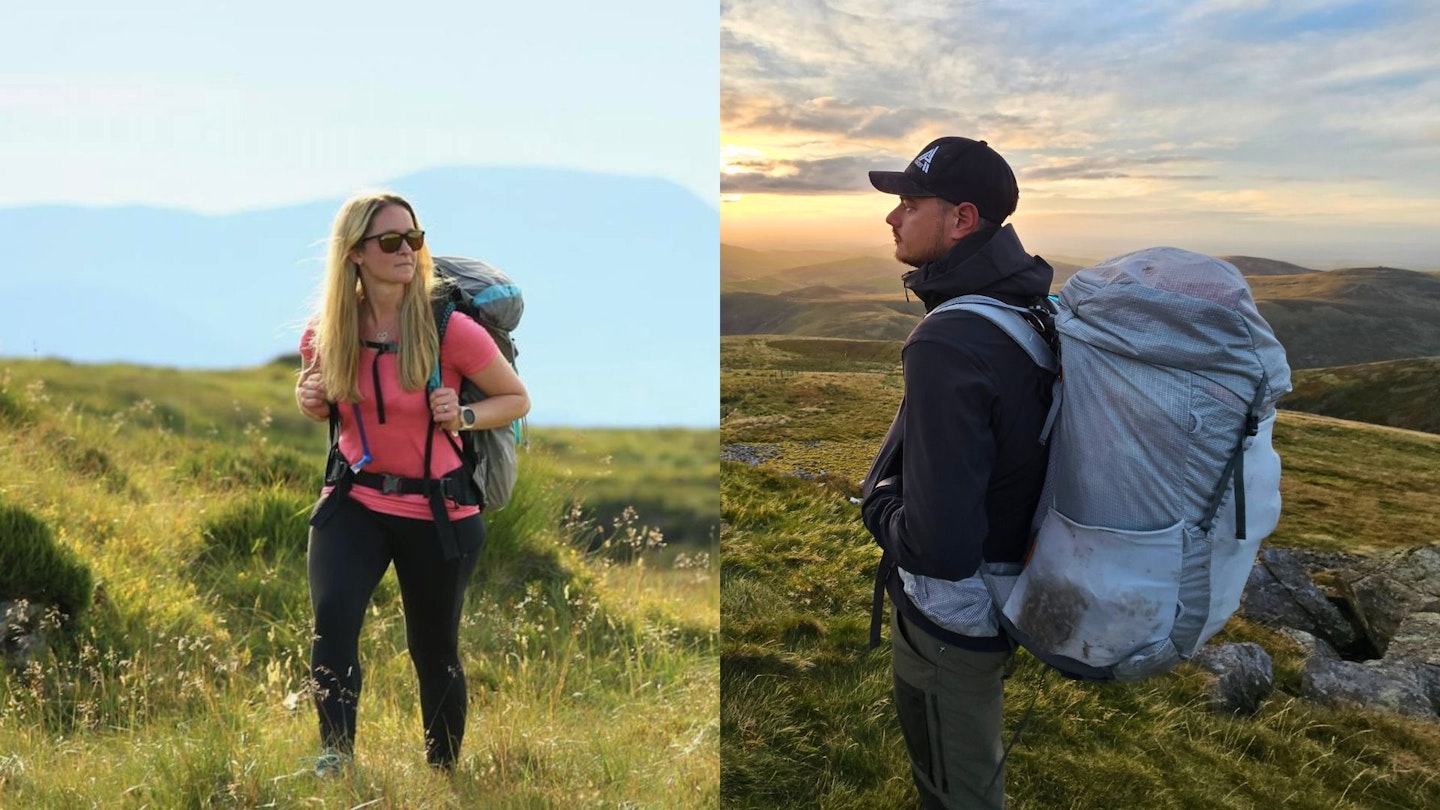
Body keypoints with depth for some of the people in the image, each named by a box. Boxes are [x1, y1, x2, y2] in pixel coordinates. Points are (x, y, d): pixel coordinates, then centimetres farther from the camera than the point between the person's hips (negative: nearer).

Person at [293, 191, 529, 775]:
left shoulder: (450, 330, -16)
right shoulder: (325, 333, -6)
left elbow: (518, 399, -3)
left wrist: (464, 417, -21)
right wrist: (311, 401, -8)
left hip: (437, 509, -2)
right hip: (354, 498, 2)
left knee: (434, 650, 12)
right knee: (331, 616, -24)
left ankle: (443, 772, 35)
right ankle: (336, 753, -6)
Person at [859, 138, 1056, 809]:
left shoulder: (948, 345, -32)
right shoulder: (1032, 308, -4)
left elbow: (939, 546, -34)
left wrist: (878, 504, -15)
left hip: (952, 617, -8)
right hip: (1007, 594, 9)